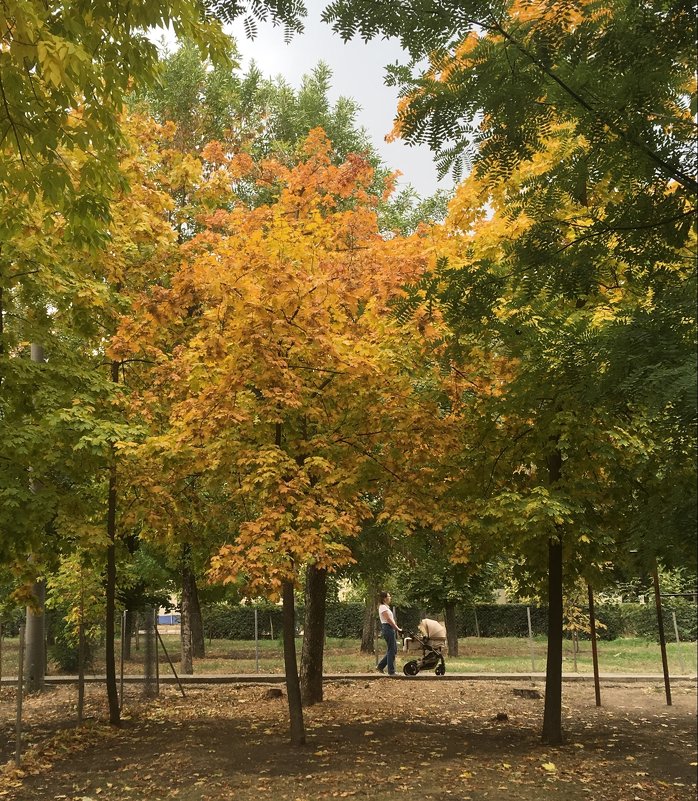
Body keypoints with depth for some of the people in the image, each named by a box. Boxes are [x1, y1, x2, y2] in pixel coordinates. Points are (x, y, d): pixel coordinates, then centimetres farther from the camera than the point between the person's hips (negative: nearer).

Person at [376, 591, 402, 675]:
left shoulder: (386, 607, 19)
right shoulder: (383, 607, -12)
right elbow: (389, 620, -18)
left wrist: (397, 629, 13)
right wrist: (398, 629, -15)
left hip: (390, 629, 10)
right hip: (388, 628, -10)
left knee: (393, 650, 11)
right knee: (391, 650, -5)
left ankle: (380, 666, 16)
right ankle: (391, 671, 1)